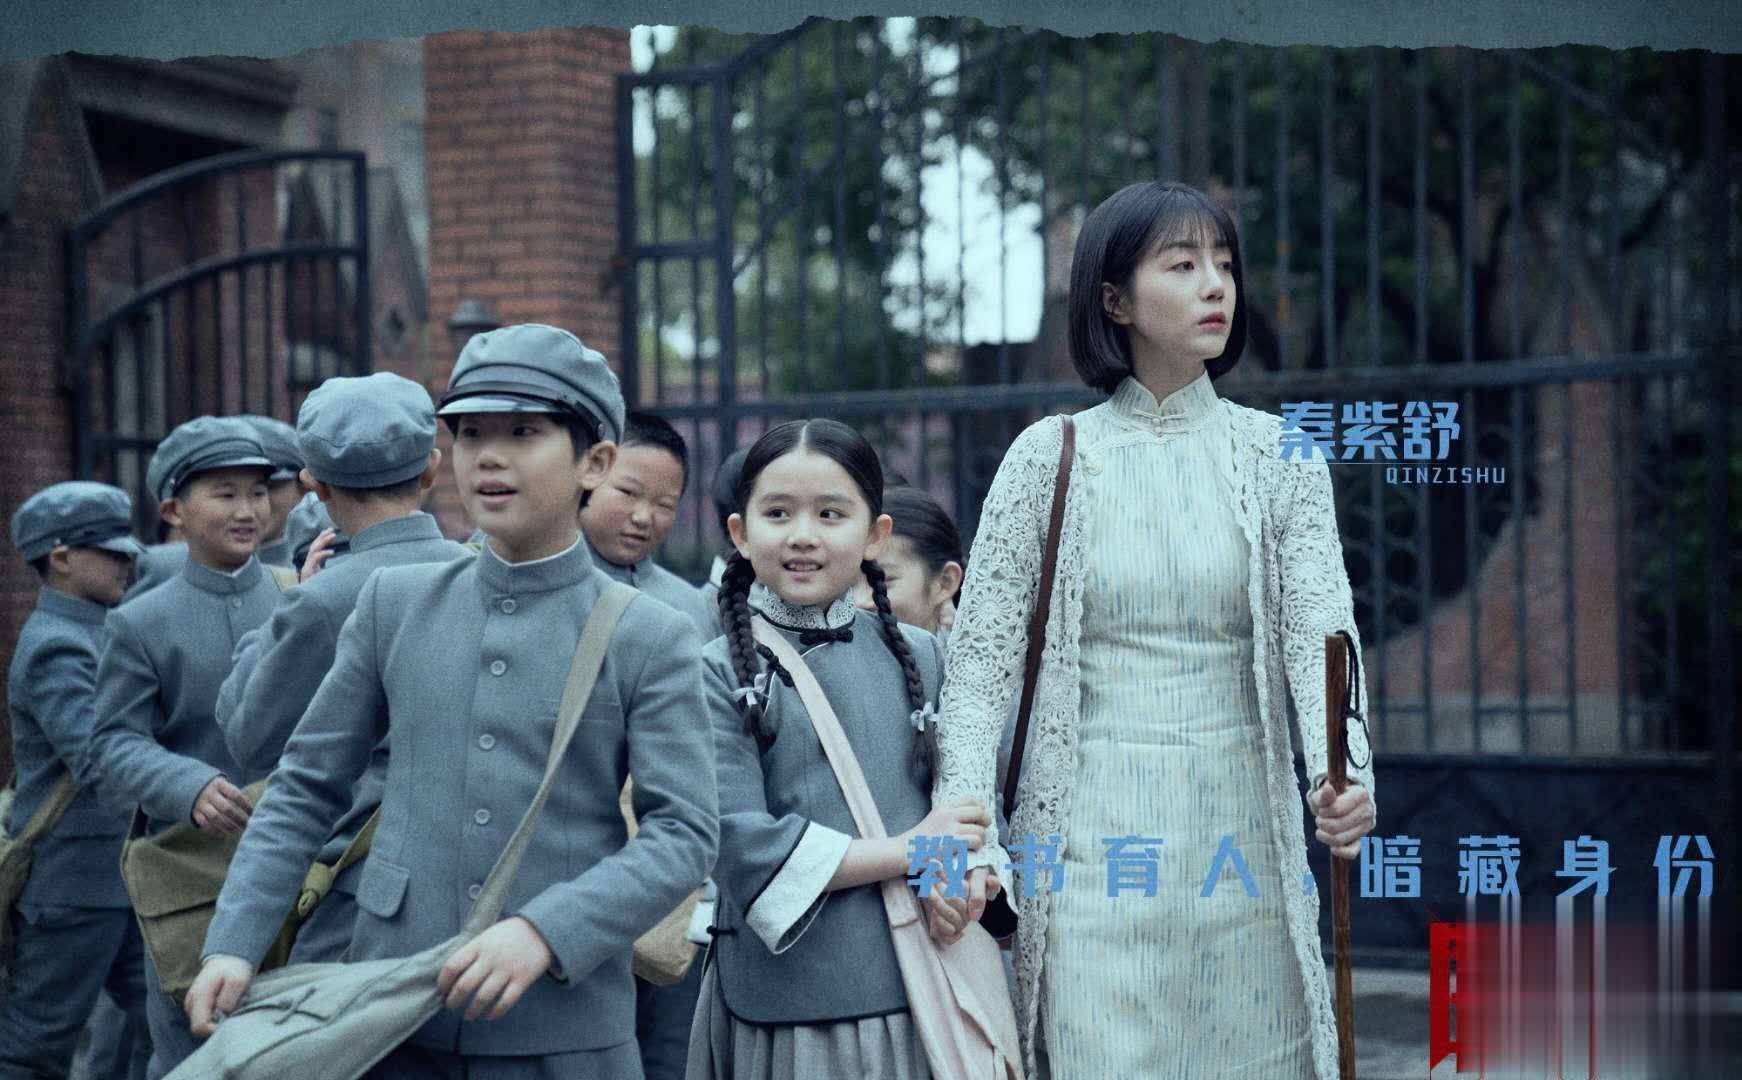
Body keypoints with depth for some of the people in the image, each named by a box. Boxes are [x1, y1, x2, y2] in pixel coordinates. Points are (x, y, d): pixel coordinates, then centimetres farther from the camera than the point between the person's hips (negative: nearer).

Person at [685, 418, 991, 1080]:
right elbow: (737, 842, -13)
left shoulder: (920, 657, 8)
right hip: (783, 1001, -3)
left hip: (919, 988, 3)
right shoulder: (718, 675, -3)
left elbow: (976, 801, 11)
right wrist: (907, 852, -13)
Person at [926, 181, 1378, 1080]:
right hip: (1097, 834, -1)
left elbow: (1319, 628, -8)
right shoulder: (1050, 457, 1)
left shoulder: (1279, 455, 5)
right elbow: (980, 666, -1)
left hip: (1243, 832, 2)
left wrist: (1345, 775, -28)